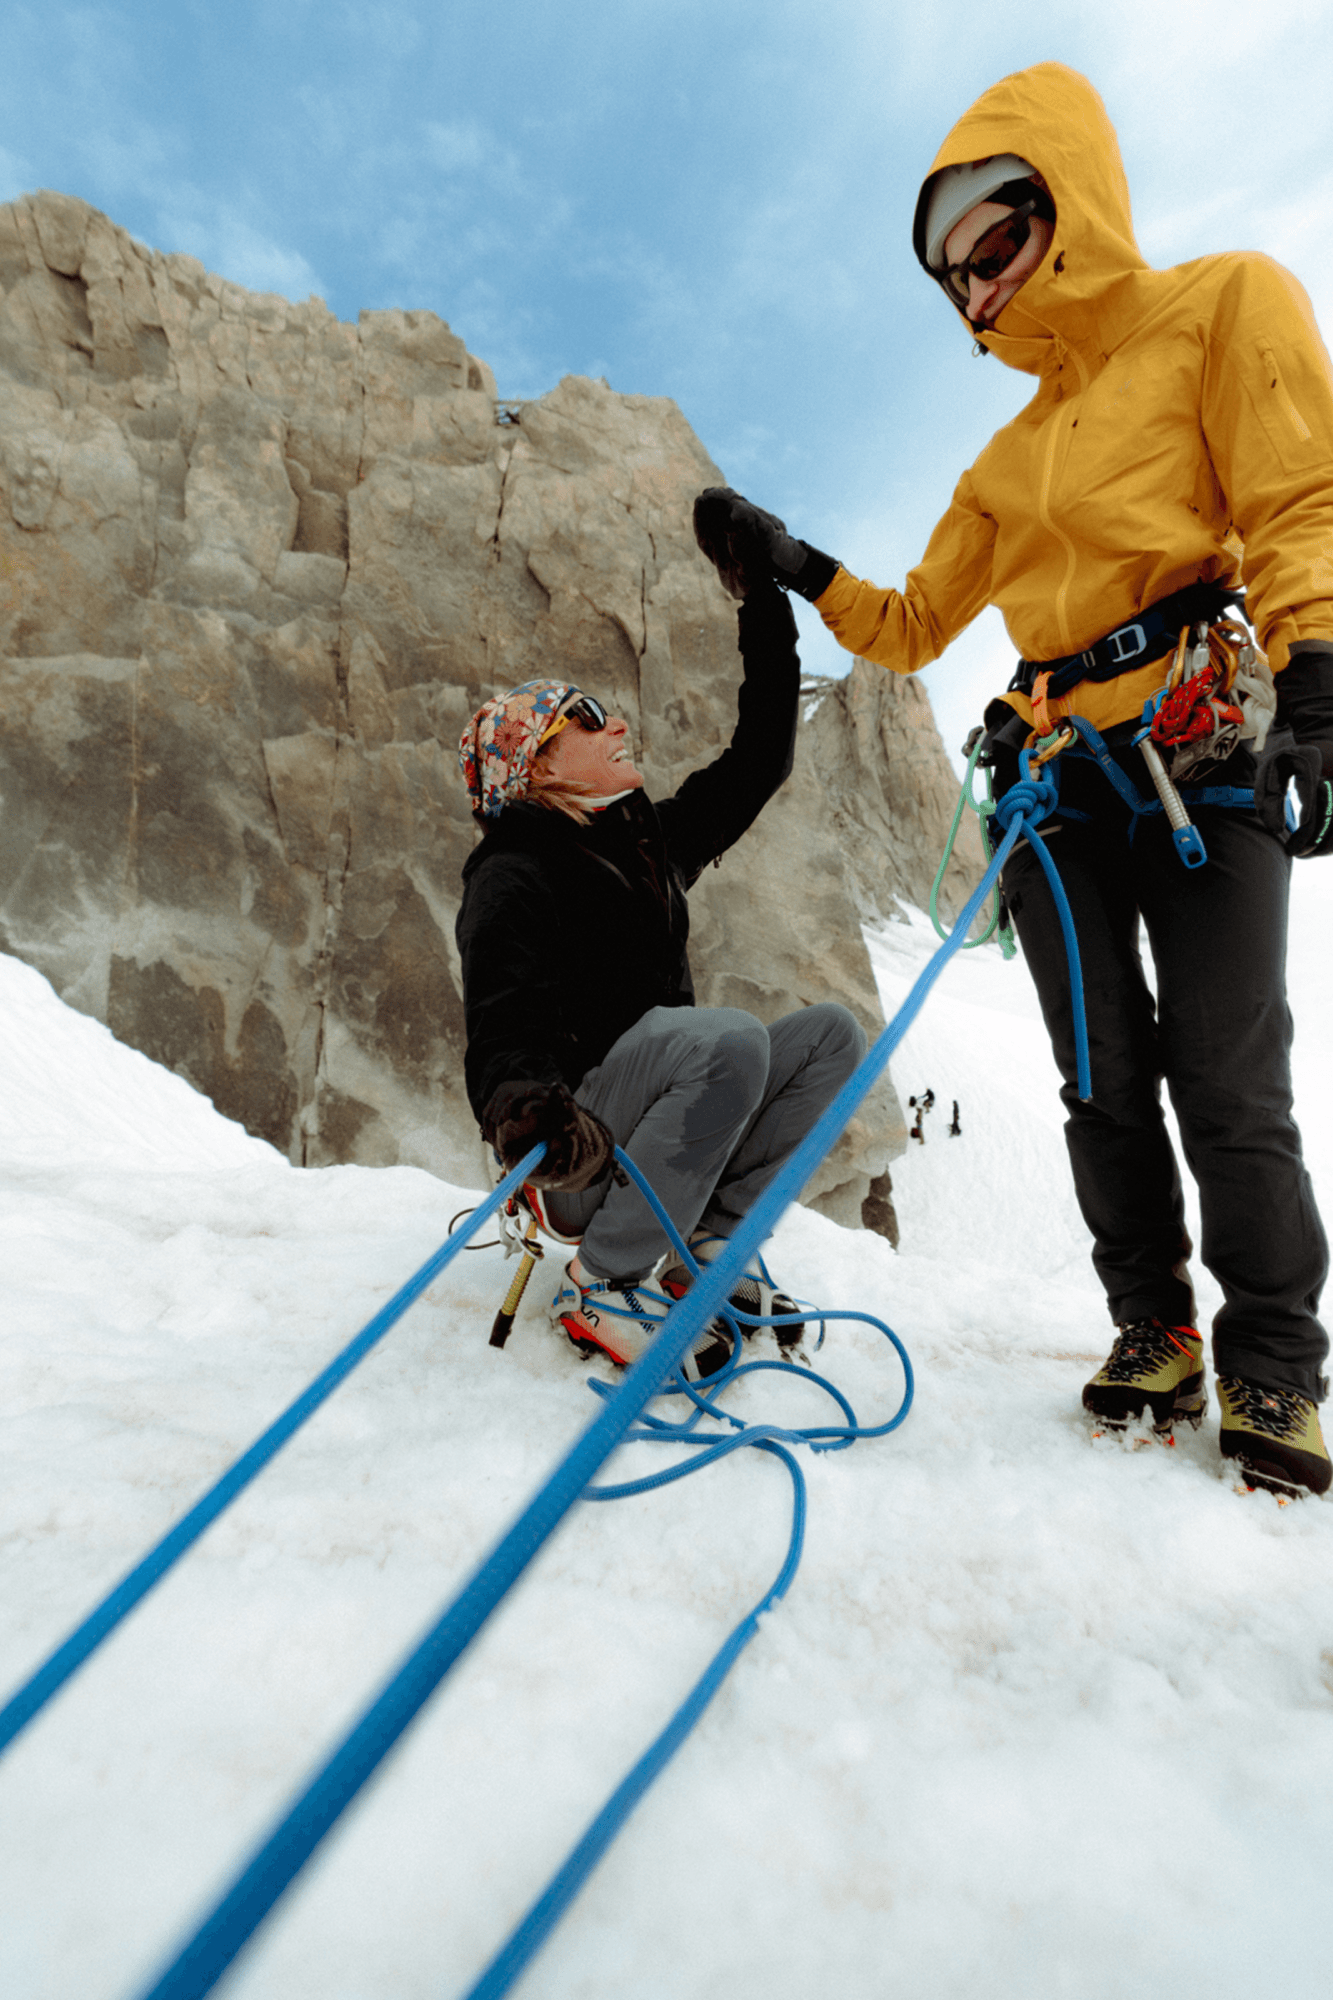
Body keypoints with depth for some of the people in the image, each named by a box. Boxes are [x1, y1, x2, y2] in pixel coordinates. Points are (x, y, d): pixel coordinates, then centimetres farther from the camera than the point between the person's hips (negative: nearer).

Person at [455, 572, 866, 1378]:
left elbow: (757, 763, 19)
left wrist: (767, 614, 20)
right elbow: (505, 1026, -23)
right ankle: (603, 1284, -19)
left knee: (831, 1032, -3)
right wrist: (524, 1106, -44)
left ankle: (710, 1244, -6)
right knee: (728, 1036, -31)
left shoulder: (650, 842, 14)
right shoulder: (513, 875, -10)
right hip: (577, 1158, -8)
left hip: (659, 1127, 8)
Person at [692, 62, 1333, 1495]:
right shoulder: (1006, 460, 23)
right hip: (1055, 782, 5)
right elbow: (910, 628, 23)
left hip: (1205, 752, -5)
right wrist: (795, 570, 13)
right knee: (1106, 1080, 4)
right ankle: (1153, 1333, 18)